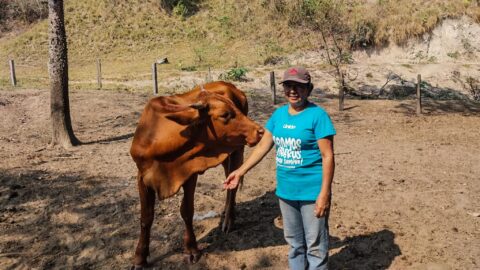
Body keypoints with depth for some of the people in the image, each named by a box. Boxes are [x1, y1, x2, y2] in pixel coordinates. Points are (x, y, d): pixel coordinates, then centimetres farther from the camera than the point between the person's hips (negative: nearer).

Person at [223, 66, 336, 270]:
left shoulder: (317, 115, -13)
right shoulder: (279, 114, 5)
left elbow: (328, 156, -15)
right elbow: (263, 146, 12)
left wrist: (324, 194, -19)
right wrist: (241, 171, 10)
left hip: (312, 192, -6)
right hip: (285, 191, 6)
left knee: (315, 245, 6)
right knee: (294, 242, 21)